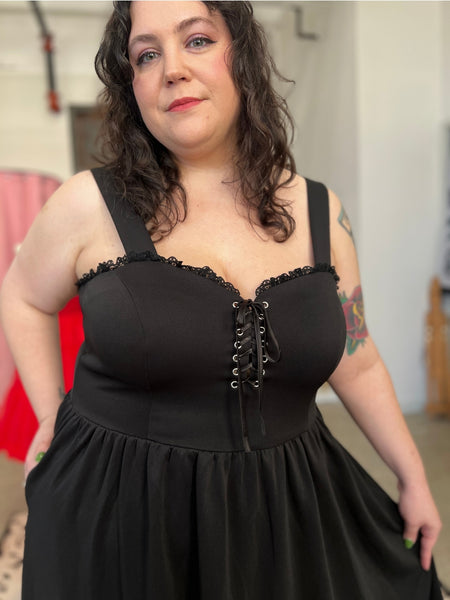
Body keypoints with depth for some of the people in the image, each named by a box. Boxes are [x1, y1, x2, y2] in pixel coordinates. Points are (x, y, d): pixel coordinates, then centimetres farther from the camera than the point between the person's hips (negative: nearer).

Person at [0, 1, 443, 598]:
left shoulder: (320, 213, -2)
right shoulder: (89, 205, -10)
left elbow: (357, 365, 7)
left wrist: (414, 479, 12)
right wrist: (54, 416, 4)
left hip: (282, 512, 3)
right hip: (120, 509, -2)